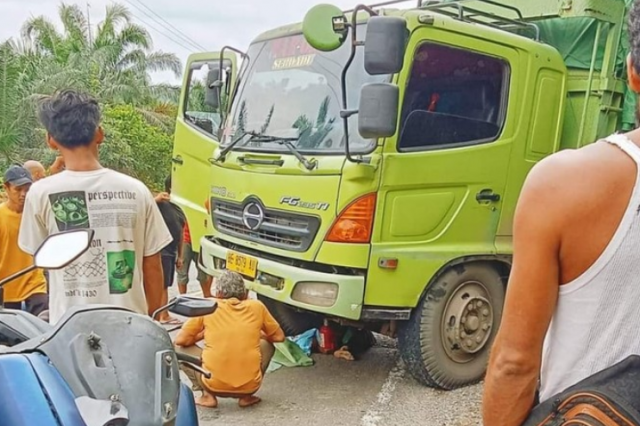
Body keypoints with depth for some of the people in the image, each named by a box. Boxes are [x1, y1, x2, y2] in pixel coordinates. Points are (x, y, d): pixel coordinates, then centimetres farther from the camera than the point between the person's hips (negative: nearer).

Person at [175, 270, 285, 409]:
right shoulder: (256, 306, 7)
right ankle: (246, 396, 15)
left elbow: (180, 340, 5)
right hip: (250, 385, 1)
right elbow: (279, 336, 18)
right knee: (267, 343, 29)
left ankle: (208, 395, 8)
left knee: (181, 349, 22)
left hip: (214, 384, -1)